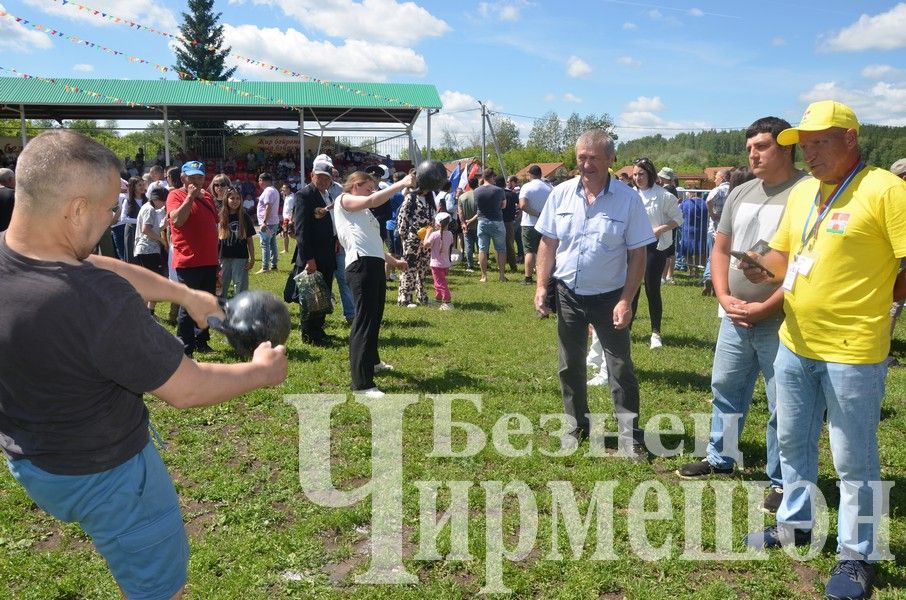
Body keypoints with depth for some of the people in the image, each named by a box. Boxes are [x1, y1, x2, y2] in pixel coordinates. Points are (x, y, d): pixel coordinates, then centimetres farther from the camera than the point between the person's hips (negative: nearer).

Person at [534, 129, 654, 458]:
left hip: (609, 297, -3)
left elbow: (638, 255, -9)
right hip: (568, 295, 3)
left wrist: (626, 300, -14)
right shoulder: (561, 194, -2)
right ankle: (577, 425, 30)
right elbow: (548, 243, 5)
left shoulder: (628, 199, -11)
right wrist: (541, 286, -2)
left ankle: (630, 433, 16)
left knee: (621, 367, 3)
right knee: (570, 365, 14)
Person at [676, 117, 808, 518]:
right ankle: (720, 459, 34)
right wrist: (725, 298, -1)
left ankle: (782, 482, 18)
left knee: (783, 406, 4)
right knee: (725, 388, 17)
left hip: (780, 322, -7)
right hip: (735, 317, 7)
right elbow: (720, 249, 14)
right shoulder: (740, 193, 10)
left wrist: (764, 308, -16)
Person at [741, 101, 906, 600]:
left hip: (852, 352, -7)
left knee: (854, 461, 6)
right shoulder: (800, 193, 9)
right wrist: (767, 270, -4)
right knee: (793, 442, 20)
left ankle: (856, 555, 23)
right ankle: (794, 522, 39)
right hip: (794, 345, 8)